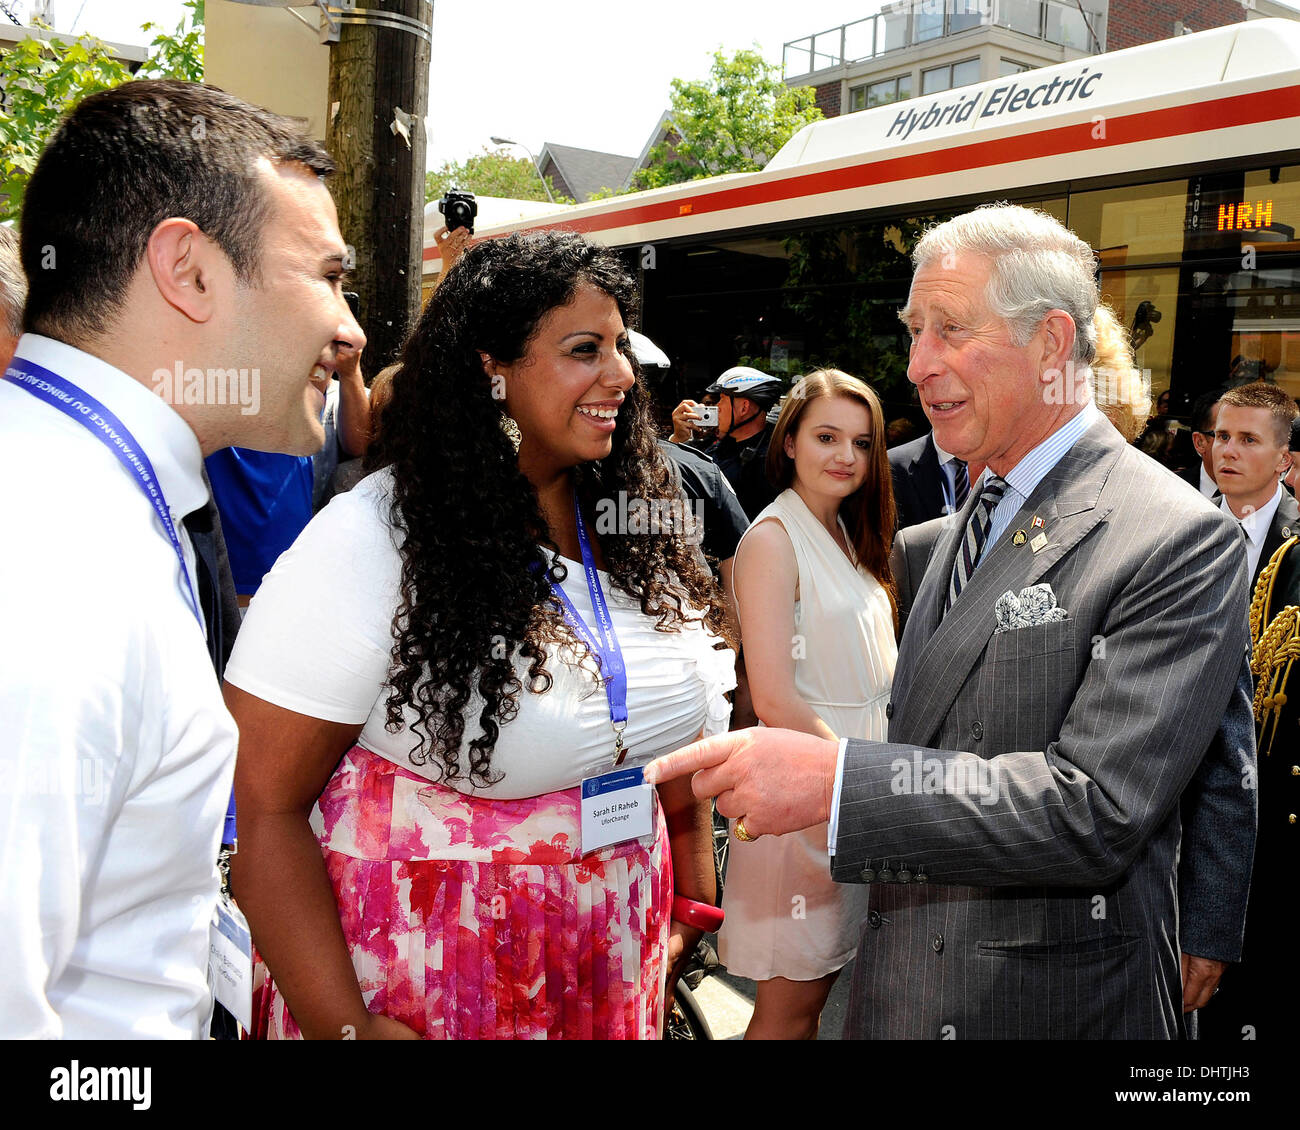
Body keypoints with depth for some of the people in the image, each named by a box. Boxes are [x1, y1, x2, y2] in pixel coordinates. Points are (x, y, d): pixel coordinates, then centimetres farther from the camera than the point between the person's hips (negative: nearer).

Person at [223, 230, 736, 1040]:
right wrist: (344, 1028, -19)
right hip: (417, 996, -5)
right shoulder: (369, 542, -18)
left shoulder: (637, 531, 0)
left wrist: (691, 910, 8)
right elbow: (263, 806, -17)